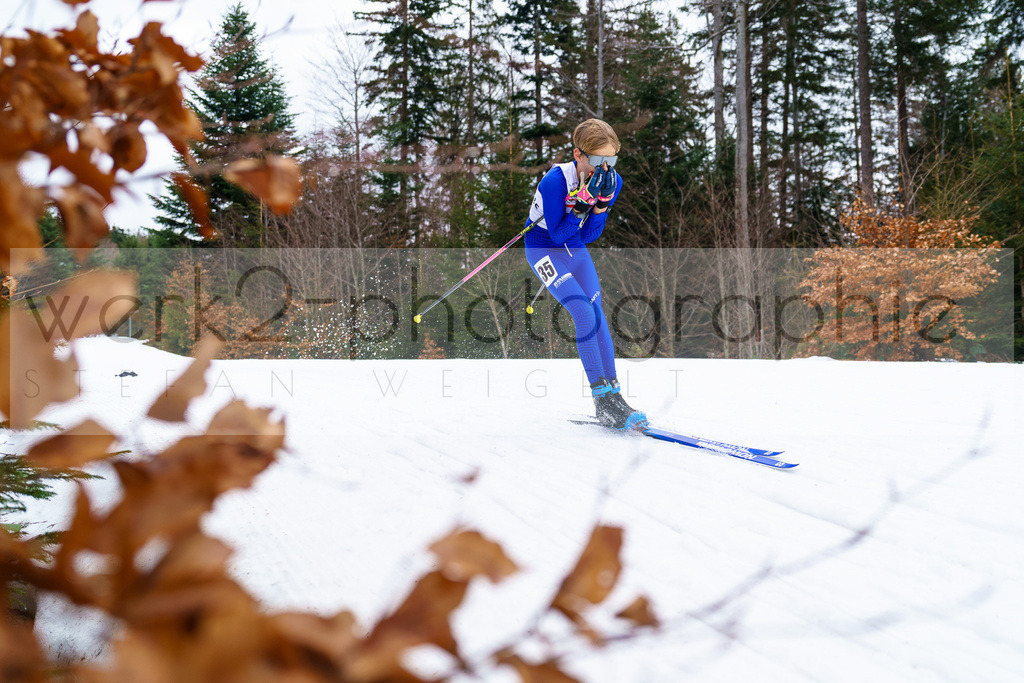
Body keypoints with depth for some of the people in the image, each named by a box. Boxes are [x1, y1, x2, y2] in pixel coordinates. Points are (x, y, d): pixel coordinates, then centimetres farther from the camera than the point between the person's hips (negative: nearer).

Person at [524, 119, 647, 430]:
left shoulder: (612, 182, -11)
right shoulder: (555, 181, -28)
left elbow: (588, 236, -8)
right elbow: (557, 235, -24)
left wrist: (602, 203, -25)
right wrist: (582, 203, -35)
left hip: (575, 250, 6)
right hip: (543, 249, -6)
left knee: (596, 315, -6)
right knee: (584, 312, -20)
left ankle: (613, 395, -4)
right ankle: (602, 397, -18)